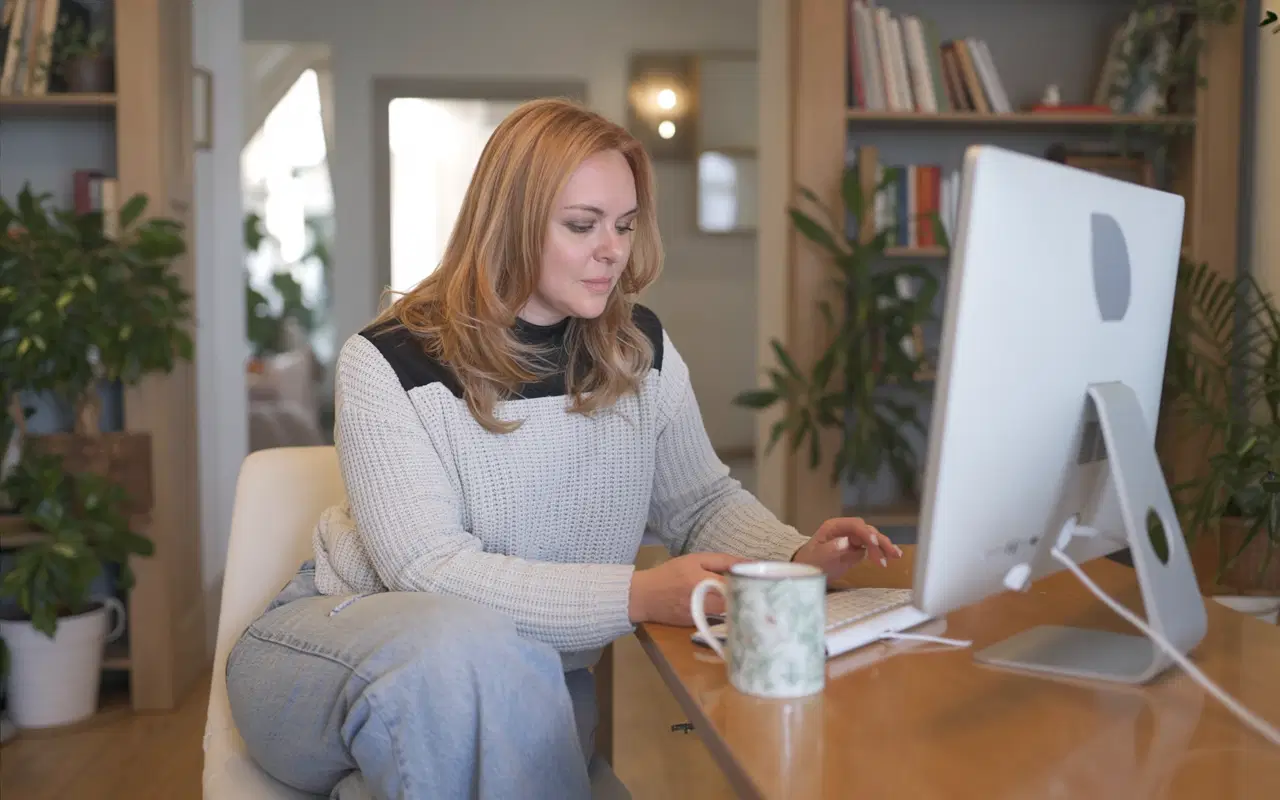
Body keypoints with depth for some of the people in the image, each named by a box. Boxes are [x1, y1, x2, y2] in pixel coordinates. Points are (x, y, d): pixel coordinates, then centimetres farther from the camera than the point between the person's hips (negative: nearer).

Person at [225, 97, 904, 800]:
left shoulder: (642, 352, 0)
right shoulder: (388, 365, -15)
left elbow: (705, 501, 9)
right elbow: (431, 571, -22)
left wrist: (796, 557, -13)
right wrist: (637, 595, -32)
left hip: (527, 688, 4)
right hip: (347, 636, -4)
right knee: (469, 644, -37)